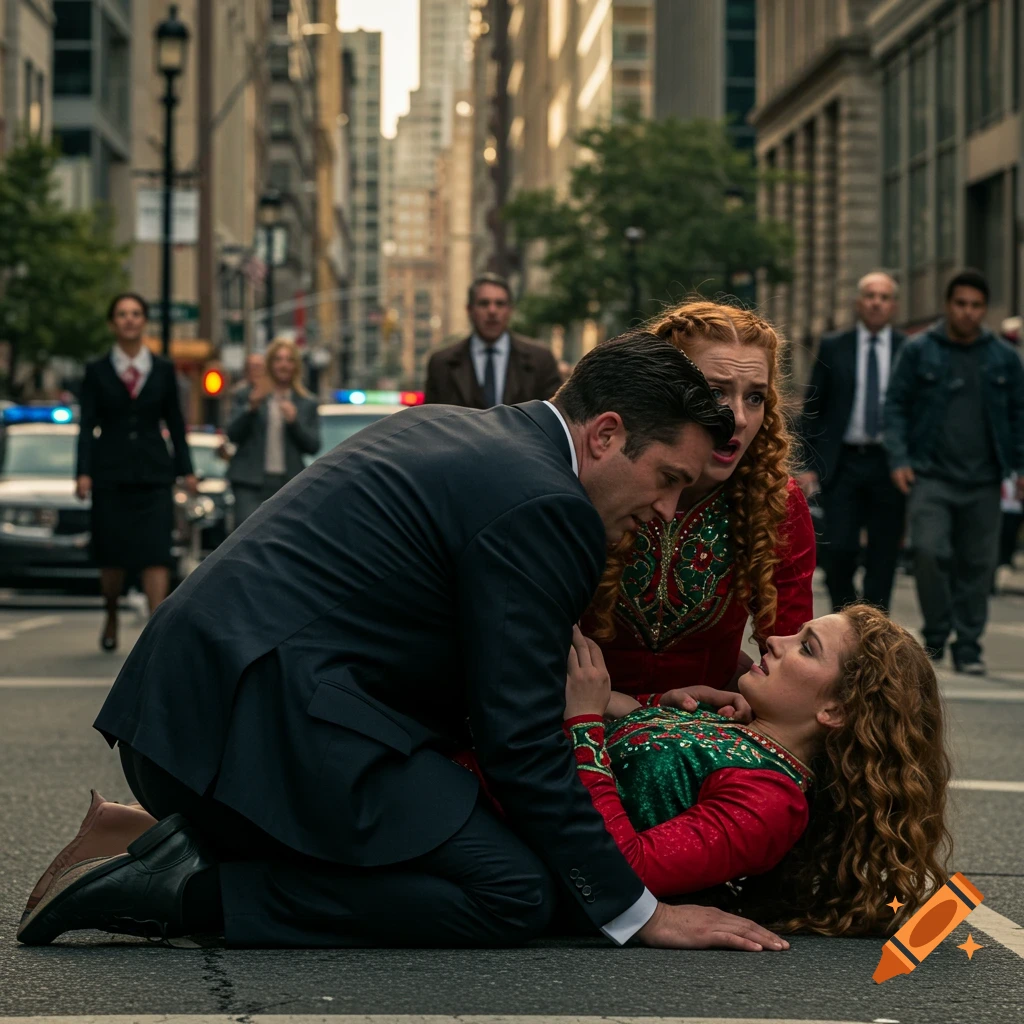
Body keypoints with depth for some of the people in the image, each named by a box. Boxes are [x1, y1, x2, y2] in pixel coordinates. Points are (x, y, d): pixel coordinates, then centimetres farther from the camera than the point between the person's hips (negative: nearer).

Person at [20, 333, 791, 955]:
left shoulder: (446, 429, 20)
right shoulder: (539, 506, -10)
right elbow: (522, 742, -11)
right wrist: (640, 914, -5)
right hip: (259, 713, -11)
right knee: (514, 898, -12)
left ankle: (191, 840, 10)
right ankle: (198, 889, -13)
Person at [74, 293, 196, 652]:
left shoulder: (163, 370, 8)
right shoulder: (97, 371, 5)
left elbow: (175, 423, 10)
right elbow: (87, 425, 0)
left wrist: (185, 470, 5)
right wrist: (83, 472, -10)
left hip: (153, 472, 0)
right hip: (110, 473, 0)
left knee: (156, 554, -9)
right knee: (112, 555, 4)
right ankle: (111, 618, 27)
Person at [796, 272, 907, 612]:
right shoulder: (833, 347, 7)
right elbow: (812, 409, 6)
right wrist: (809, 465, -2)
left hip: (889, 466, 1)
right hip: (841, 464, 0)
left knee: (883, 555, 1)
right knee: (840, 549, -9)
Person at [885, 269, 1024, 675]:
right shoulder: (919, 351, 3)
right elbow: (896, 405, 3)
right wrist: (899, 459, -8)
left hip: (982, 481, 2)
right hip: (931, 475, -2)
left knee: (977, 562, 2)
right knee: (929, 550, -17)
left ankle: (968, 646, 13)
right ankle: (936, 634, 1)